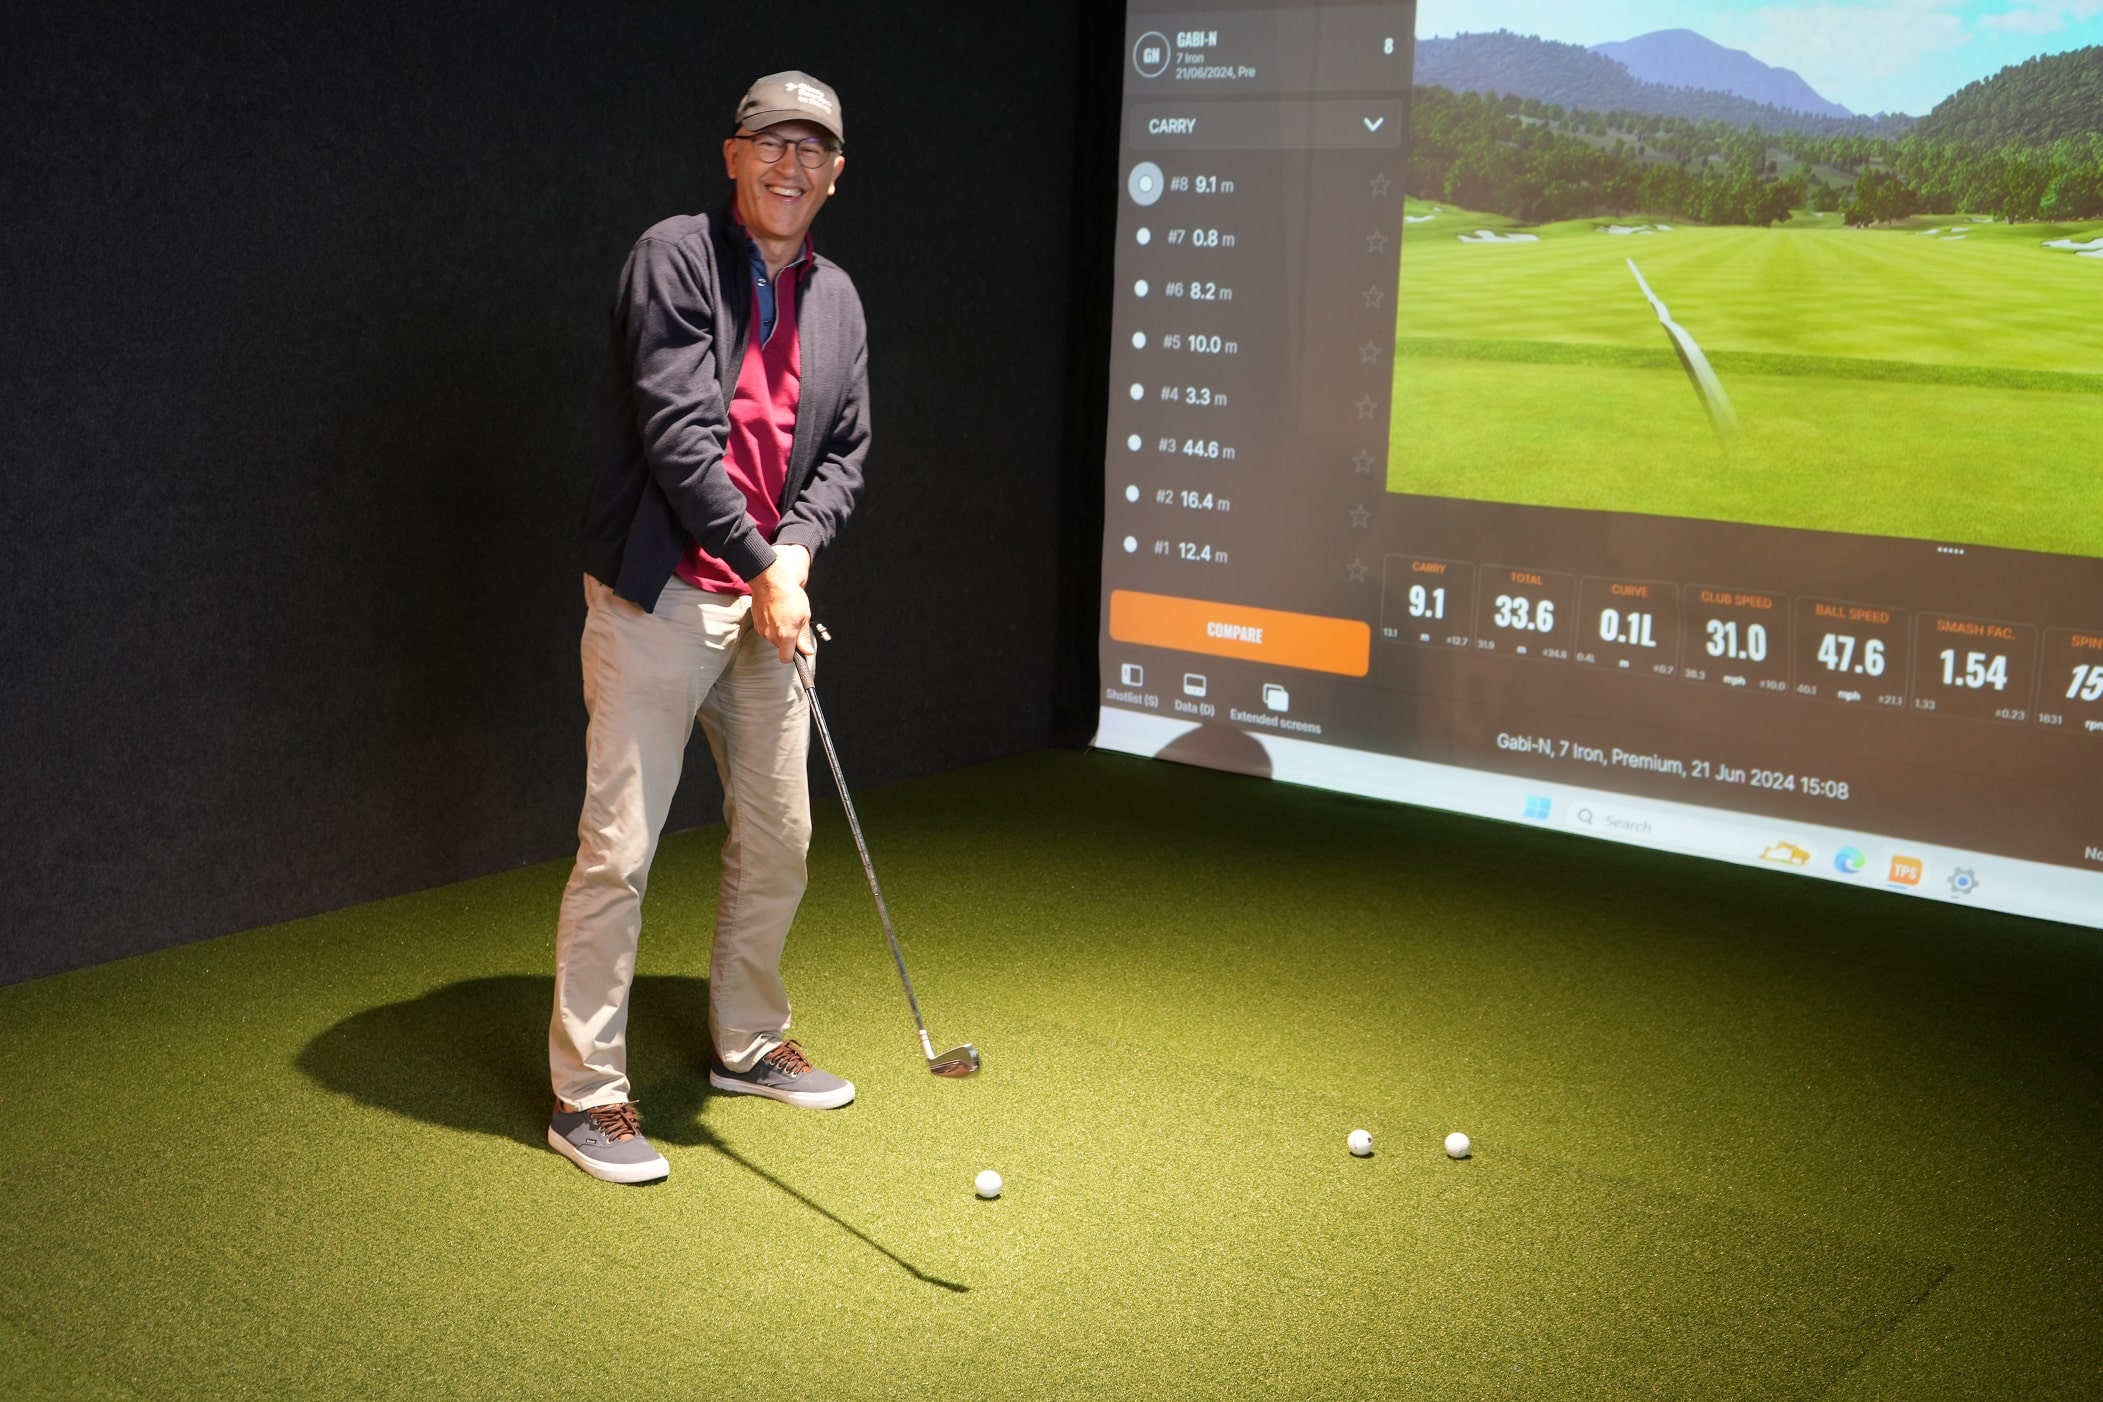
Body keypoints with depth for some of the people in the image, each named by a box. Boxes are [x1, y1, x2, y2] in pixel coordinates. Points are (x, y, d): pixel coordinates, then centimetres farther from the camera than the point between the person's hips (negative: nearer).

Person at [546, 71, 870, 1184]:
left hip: (770, 600, 7)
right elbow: (675, 432, -17)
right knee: (619, 849, -6)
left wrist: (797, 548, -8)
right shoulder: (676, 257, -9)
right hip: (658, 598, -7)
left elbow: (846, 450, 11)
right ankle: (585, 1093, 6)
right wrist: (758, 569, -16)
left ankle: (746, 1046, 33)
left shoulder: (836, 299, 11)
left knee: (778, 838, 14)